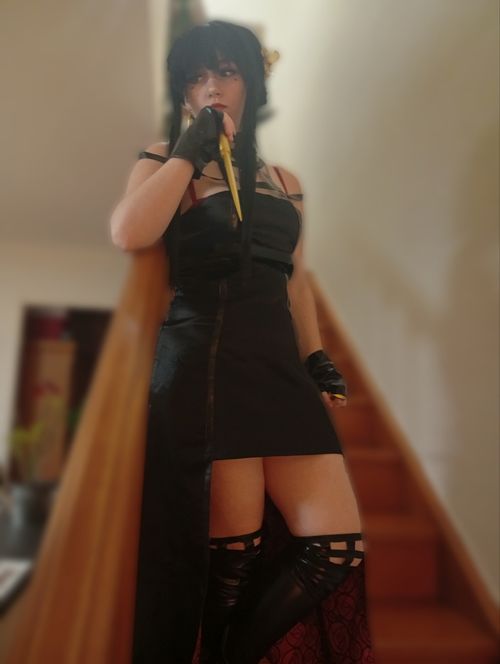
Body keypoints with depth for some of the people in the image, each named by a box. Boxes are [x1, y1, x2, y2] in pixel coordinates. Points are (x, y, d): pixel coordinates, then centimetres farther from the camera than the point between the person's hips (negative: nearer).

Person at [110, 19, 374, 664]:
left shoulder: (282, 179, 22)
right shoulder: (165, 161, 9)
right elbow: (129, 234, -13)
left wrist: (317, 358, 13)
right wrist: (190, 149, -3)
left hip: (280, 366, 5)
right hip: (204, 365, -5)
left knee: (338, 543, 1)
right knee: (236, 546, -4)